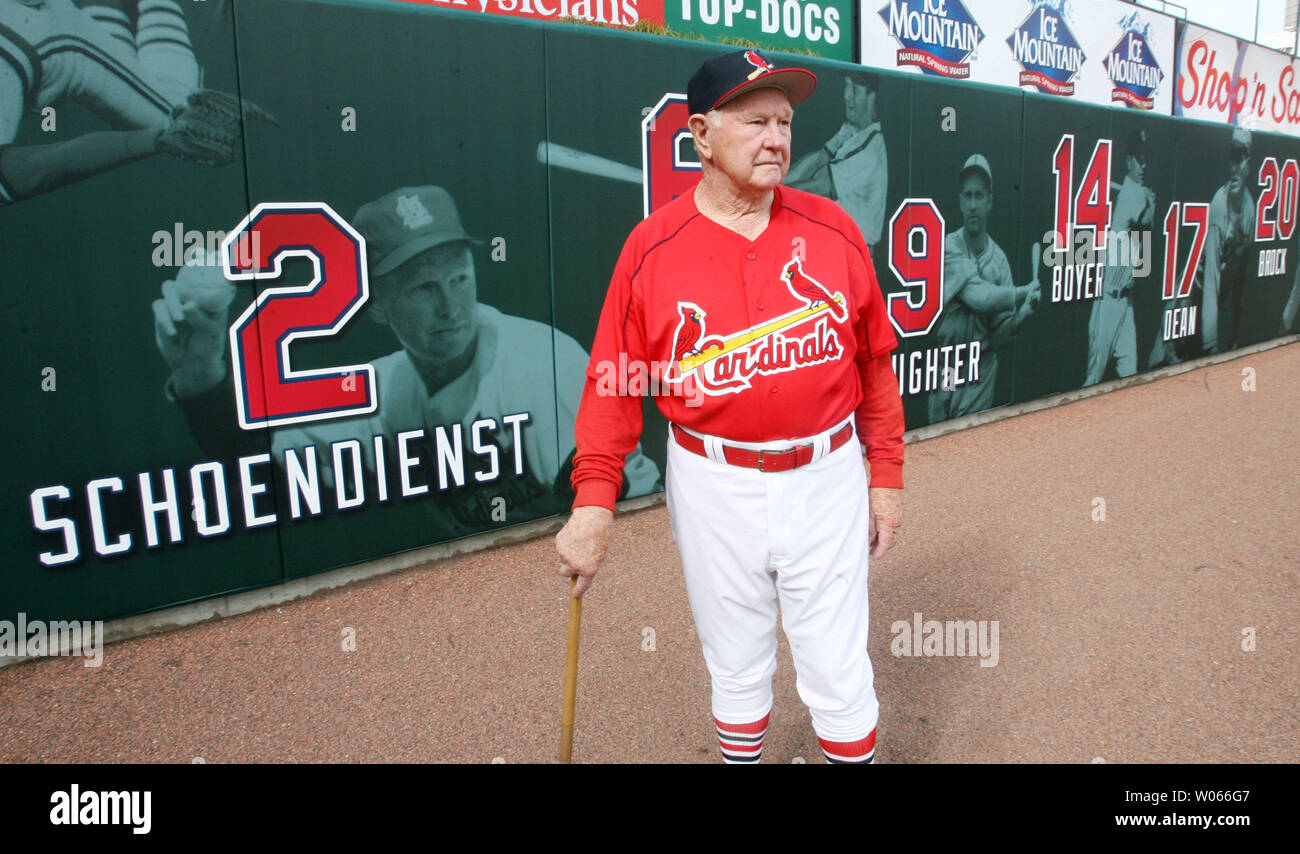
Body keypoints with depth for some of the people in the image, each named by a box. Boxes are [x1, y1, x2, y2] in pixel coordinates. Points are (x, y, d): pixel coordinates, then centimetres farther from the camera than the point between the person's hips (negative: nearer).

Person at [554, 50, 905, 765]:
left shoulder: (832, 229, -1)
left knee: (839, 673, 10)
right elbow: (614, 383, -4)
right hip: (713, 488, 0)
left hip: (826, 478, 1)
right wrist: (593, 502, -11)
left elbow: (875, 360, 5)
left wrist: (887, 474, 6)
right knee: (735, 671, 17)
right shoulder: (651, 246, -5)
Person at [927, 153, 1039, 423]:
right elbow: (977, 296, -24)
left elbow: (999, 335, -2)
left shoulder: (999, 259, -2)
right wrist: (1024, 292, -17)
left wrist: (1022, 312, -19)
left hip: (981, 374, 1)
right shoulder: (949, 246, -8)